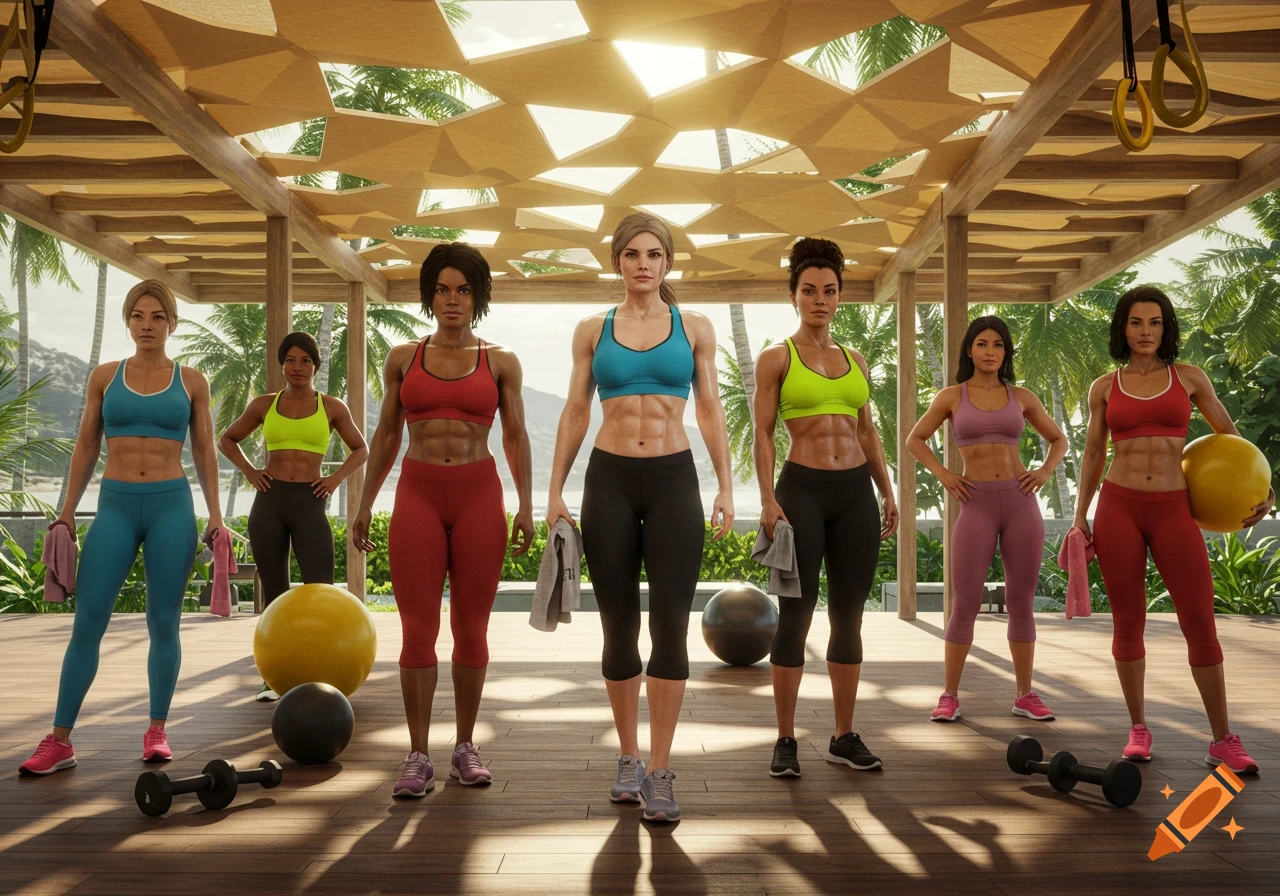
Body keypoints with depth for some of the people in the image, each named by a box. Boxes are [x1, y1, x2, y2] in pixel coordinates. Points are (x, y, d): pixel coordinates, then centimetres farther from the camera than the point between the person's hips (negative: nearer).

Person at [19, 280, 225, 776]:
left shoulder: (191, 381, 6)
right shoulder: (104, 376, 8)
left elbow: (205, 452, 7)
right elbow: (86, 447, 11)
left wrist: (215, 514, 1)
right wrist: (67, 511, 6)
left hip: (172, 505, -1)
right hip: (115, 505, 1)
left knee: (163, 622, 4)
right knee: (87, 621, -2)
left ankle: (157, 731, 16)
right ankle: (59, 740, 6)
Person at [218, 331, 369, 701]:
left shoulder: (332, 407, 5)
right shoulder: (264, 405, 8)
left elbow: (361, 450, 16)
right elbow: (226, 440, 21)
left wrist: (336, 478, 1)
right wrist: (249, 471, 6)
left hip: (309, 504, -1)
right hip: (268, 503, 2)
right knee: (274, 593, 6)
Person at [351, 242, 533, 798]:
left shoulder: (501, 362, 8)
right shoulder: (402, 359, 10)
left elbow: (517, 437, 7)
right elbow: (386, 435, 14)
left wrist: (526, 505, -1)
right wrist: (365, 503, 10)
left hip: (479, 494, 0)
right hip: (417, 494, 0)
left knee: (471, 628, 5)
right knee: (418, 629, -2)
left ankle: (465, 747, 18)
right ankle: (418, 757, 6)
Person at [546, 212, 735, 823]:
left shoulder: (695, 328, 8)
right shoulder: (593, 331, 9)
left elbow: (709, 410, 8)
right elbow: (575, 412, 10)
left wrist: (726, 486, 0)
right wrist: (555, 490, 5)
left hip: (673, 479, 0)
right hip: (609, 479, 1)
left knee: (670, 625, -5)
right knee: (619, 627, 5)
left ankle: (659, 771, 3)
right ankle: (629, 757, 21)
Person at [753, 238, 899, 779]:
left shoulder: (855, 361, 15)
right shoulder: (776, 359, 2)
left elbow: (868, 434, 18)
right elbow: (764, 433, -3)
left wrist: (888, 493, 12)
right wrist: (769, 500, -13)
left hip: (856, 491, 5)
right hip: (803, 487, -4)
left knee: (849, 616, 7)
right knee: (796, 616, -1)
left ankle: (844, 737, 17)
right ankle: (786, 740, 8)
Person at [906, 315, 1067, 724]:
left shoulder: (1021, 397, 9)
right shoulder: (951, 397, 5)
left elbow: (1058, 439, 20)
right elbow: (915, 439, 14)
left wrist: (1046, 470, 3)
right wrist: (942, 474, 1)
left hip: (1020, 502, 2)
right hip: (976, 506, -2)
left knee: (1022, 603, 6)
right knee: (966, 604, -3)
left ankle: (1025, 694, 16)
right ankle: (949, 695, 7)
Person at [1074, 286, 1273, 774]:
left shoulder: (1188, 377, 7)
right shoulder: (1104, 387, 7)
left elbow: (1229, 435, 15)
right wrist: (1080, 516, 7)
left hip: (1173, 510, 0)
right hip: (1118, 508, 0)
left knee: (1201, 623, -3)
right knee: (1128, 622, 4)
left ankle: (1223, 740, 8)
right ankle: (1138, 729, 17)